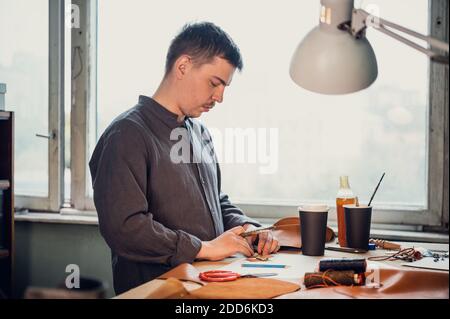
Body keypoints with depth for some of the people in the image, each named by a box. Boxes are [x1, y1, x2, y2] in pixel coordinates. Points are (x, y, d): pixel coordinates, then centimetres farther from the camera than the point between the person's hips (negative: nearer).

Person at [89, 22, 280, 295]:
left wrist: (248, 229, 7)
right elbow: (123, 227, -20)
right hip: (156, 287, -7)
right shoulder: (128, 135, -10)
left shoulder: (200, 132, 17)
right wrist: (203, 248, -15)